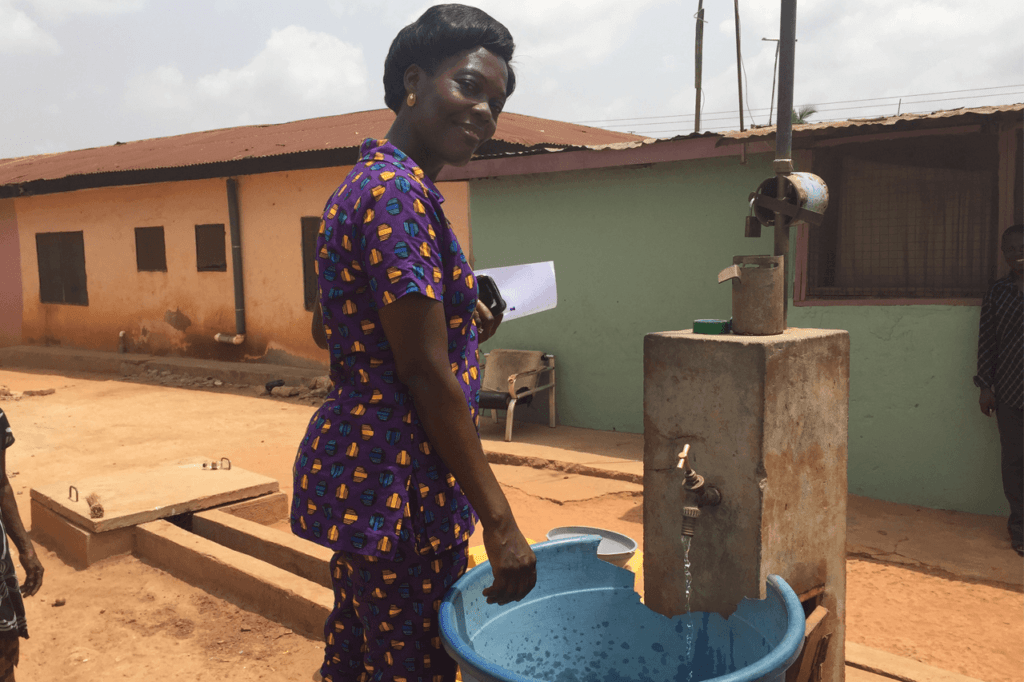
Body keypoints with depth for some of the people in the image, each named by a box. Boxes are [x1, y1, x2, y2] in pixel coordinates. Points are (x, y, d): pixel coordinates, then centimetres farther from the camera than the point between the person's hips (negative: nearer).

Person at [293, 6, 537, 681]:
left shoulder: (364, 182, 13)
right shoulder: (400, 192, -18)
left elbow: (328, 328, 20)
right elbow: (428, 374, -23)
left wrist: (459, 324, 13)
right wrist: (500, 524, -18)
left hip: (354, 466, 10)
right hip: (399, 483, -10)